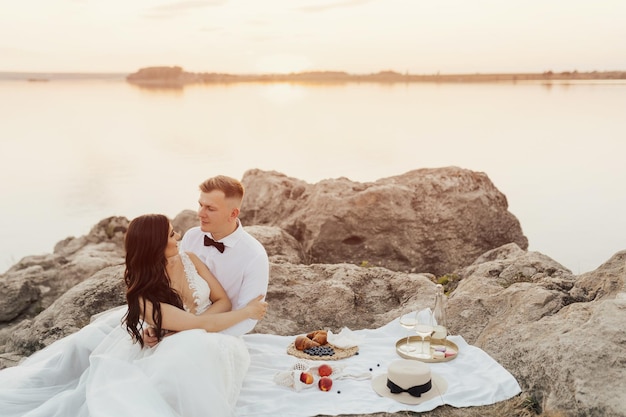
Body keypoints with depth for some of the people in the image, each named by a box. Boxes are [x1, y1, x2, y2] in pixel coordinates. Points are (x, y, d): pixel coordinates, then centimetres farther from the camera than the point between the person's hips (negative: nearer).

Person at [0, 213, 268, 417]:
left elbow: (223, 301, -4)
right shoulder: (142, 296, -22)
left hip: (205, 344, 3)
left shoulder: (189, 259, -7)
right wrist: (247, 312, -15)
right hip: (174, 349, -3)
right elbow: (200, 324, -25)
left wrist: (191, 329, -21)